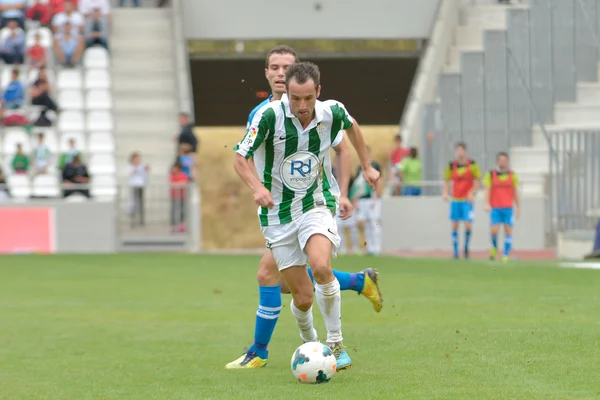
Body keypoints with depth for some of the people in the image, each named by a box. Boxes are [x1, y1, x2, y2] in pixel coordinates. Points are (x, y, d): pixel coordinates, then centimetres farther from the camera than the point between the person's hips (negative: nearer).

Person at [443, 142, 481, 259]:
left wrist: (472, 193, -15)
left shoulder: (472, 165, -4)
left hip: (467, 200, -2)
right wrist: (445, 193, -6)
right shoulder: (451, 166, 4)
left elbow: (477, 181, -1)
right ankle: (455, 251, 9)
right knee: (454, 226, 2)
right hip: (455, 200, 2)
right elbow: (447, 181, 11)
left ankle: (466, 247, 13)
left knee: (468, 225, -10)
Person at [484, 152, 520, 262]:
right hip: (495, 208, -1)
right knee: (494, 230, -9)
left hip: (508, 208, 1)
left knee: (508, 231, -6)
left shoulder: (512, 175, 8)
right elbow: (487, 190, -2)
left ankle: (506, 256, -2)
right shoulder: (491, 175, 4)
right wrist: (487, 204, -16)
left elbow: (516, 192, 10)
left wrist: (518, 208, 8)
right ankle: (494, 248, 20)